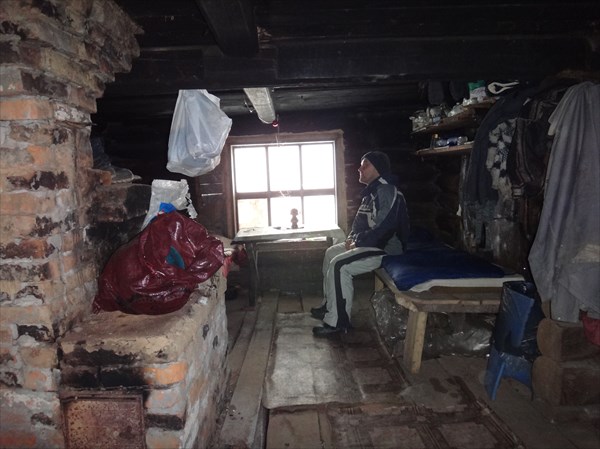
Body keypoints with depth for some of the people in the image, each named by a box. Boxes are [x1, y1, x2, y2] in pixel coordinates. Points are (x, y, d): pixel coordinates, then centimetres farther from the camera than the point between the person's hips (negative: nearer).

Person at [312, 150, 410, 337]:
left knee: (339, 265, -24)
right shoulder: (371, 192, 15)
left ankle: (337, 322, -16)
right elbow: (360, 221, 21)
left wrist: (357, 241, -17)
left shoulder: (386, 191, -19)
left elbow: (382, 228, -28)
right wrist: (352, 237, 2)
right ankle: (329, 305, 21)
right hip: (368, 244, 11)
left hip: (385, 249, -11)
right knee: (331, 252, 15)